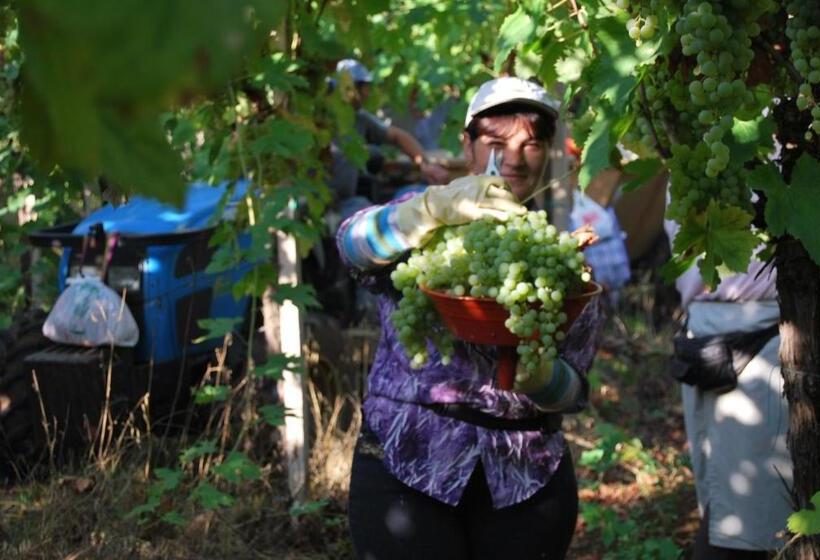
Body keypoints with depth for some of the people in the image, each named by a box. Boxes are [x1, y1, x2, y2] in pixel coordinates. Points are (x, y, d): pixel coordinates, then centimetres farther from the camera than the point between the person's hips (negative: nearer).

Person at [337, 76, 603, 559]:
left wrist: (535, 373, -23)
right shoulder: (421, 229, 1)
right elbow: (354, 243, -22)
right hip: (405, 468, -2)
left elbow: (574, 389, -1)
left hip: (527, 479, 2)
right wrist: (437, 205, -39)